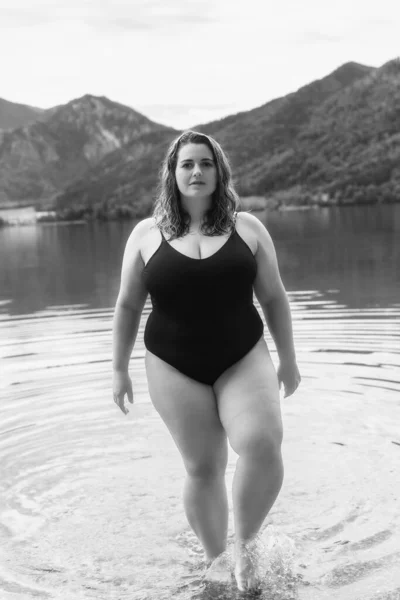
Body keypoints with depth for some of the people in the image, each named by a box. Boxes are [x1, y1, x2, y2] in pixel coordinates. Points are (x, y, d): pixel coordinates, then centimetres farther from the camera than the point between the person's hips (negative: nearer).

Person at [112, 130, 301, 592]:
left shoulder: (247, 228, 3)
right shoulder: (147, 234, 2)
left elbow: (274, 298, 8)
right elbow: (127, 306, 8)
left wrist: (288, 359, 10)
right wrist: (119, 369, 8)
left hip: (243, 360, 0)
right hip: (175, 368, 0)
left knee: (263, 444, -21)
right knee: (203, 468, 1)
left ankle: (243, 545, 3)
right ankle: (214, 559, 23)